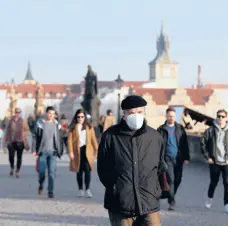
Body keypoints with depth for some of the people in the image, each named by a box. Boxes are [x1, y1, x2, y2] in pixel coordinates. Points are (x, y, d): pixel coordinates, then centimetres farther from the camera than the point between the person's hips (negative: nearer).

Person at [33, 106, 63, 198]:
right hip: (42, 151, -1)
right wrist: (35, 150, -4)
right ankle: (41, 185, 29)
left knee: (52, 172, -4)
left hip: (52, 151, 1)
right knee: (41, 171, 2)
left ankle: (51, 191, 1)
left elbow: (59, 138, 9)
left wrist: (60, 151, 6)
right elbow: (37, 137, 1)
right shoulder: (41, 123, 0)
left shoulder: (56, 124, 6)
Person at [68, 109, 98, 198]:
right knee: (79, 171, 8)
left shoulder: (89, 127, 9)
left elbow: (93, 139, 7)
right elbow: (70, 140, -1)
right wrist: (70, 152, -9)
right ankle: (80, 190, 18)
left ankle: (87, 189, -11)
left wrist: (96, 150, 2)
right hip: (77, 151, 0)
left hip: (87, 151, 0)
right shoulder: (73, 128, 4)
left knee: (87, 169, -13)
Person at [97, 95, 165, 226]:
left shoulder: (155, 137, 5)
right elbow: (102, 167, 7)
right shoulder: (110, 136, -1)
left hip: (149, 204, 1)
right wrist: (114, 189, 6)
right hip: (119, 204, -1)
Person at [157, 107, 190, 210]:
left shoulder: (180, 128, 8)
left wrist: (186, 157, 1)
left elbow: (185, 144, 7)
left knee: (177, 179, 9)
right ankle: (171, 201, -5)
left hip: (178, 158, 3)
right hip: (167, 158, -3)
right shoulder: (161, 129, 2)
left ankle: (171, 196, 31)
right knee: (170, 179, -9)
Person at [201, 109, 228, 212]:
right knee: (213, 182, 13)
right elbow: (203, 143, 1)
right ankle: (210, 198, 40)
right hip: (214, 162, 0)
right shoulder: (211, 130, -3)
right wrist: (207, 156, -3)